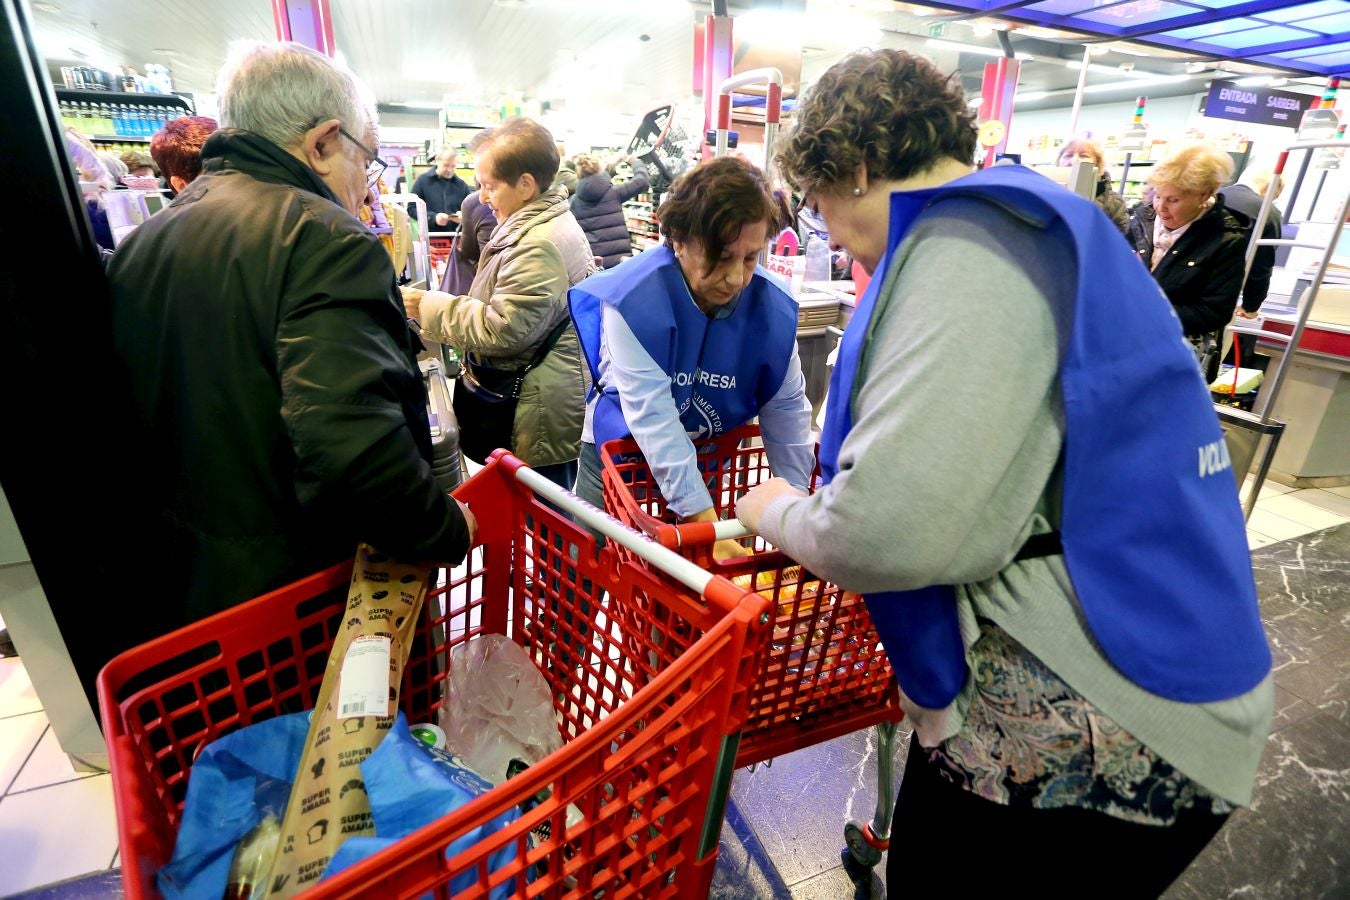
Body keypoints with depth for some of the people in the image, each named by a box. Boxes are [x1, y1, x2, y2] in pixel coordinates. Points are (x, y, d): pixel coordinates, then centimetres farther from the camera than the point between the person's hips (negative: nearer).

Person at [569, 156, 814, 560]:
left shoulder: (772, 307, -16)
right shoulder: (633, 298, -28)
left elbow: (787, 407, -8)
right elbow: (652, 416, -35)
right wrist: (705, 519, -38)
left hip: (709, 462, 3)